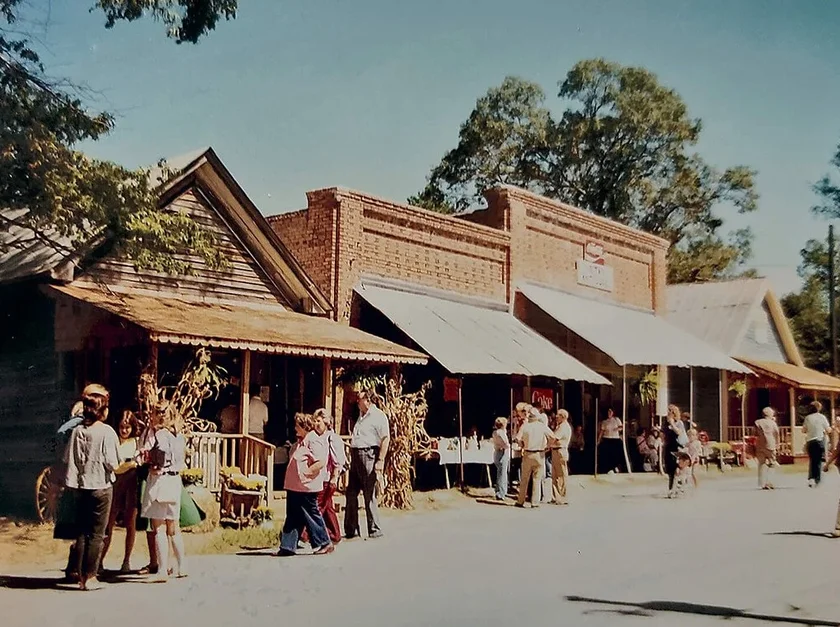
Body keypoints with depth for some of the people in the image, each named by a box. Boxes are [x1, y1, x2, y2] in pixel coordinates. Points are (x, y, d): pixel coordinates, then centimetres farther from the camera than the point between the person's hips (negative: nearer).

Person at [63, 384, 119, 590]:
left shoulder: (77, 430, 0)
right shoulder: (106, 431, -11)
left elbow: (68, 459, 1)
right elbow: (112, 463, -12)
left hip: (80, 486, 4)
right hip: (101, 487, -4)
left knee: (82, 532, 12)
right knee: (97, 534, 3)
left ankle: (81, 576, 14)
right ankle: (90, 577, 3)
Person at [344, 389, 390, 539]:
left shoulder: (378, 415, -6)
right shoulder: (361, 416, 20)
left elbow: (385, 439, -13)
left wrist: (380, 461, -19)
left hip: (368, 455, -9)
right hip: (356, 456, 9)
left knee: (369, 495, -5)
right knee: (351, 493, 9)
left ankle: (375, 530, 3)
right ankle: (351, 530, 17)